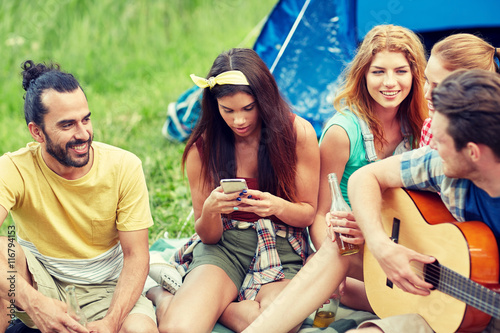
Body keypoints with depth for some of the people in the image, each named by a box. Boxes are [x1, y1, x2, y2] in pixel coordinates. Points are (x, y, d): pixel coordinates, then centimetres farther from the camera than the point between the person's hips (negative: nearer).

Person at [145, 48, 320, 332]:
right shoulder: (203, 147, -1)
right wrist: (210, 210, -22)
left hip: (282, 247, 1)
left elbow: (309, 213, 3)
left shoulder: (298, 133, -6)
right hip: (223, 246, 0)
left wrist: (277, 206, -22)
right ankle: (165, 299, 6)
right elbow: (208, 236, 4)